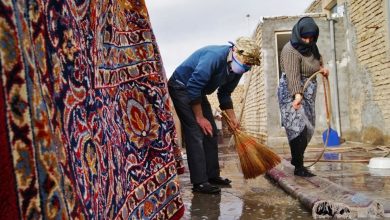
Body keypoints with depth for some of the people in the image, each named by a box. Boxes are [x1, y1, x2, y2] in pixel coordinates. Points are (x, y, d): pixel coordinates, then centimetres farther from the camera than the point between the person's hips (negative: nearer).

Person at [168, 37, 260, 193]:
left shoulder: (236, 69, -5)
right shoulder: (214, 56, -32)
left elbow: (225, 94, 10)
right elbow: (193, 87, -31)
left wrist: (232, 118, 4)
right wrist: (200, 117, -23)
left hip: (198, 92, 9)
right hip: (181, 87, -9)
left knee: (210, 132, 6)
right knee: (195, 133, -16)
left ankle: (212, 175, 15)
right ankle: (199, 182, -13)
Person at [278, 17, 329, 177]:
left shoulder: (311, 46, 8)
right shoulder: (291, 50, -19)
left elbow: (317, 56, 32)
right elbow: (293, 75, -31)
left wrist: (321, 67, 12)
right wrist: (297, 95, -44)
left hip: (308, 94, 9)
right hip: (292, 94, -9)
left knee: (307, 128, 10)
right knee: (298, 128, -16)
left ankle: (296, 159, 23)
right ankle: (298, 167, -12)